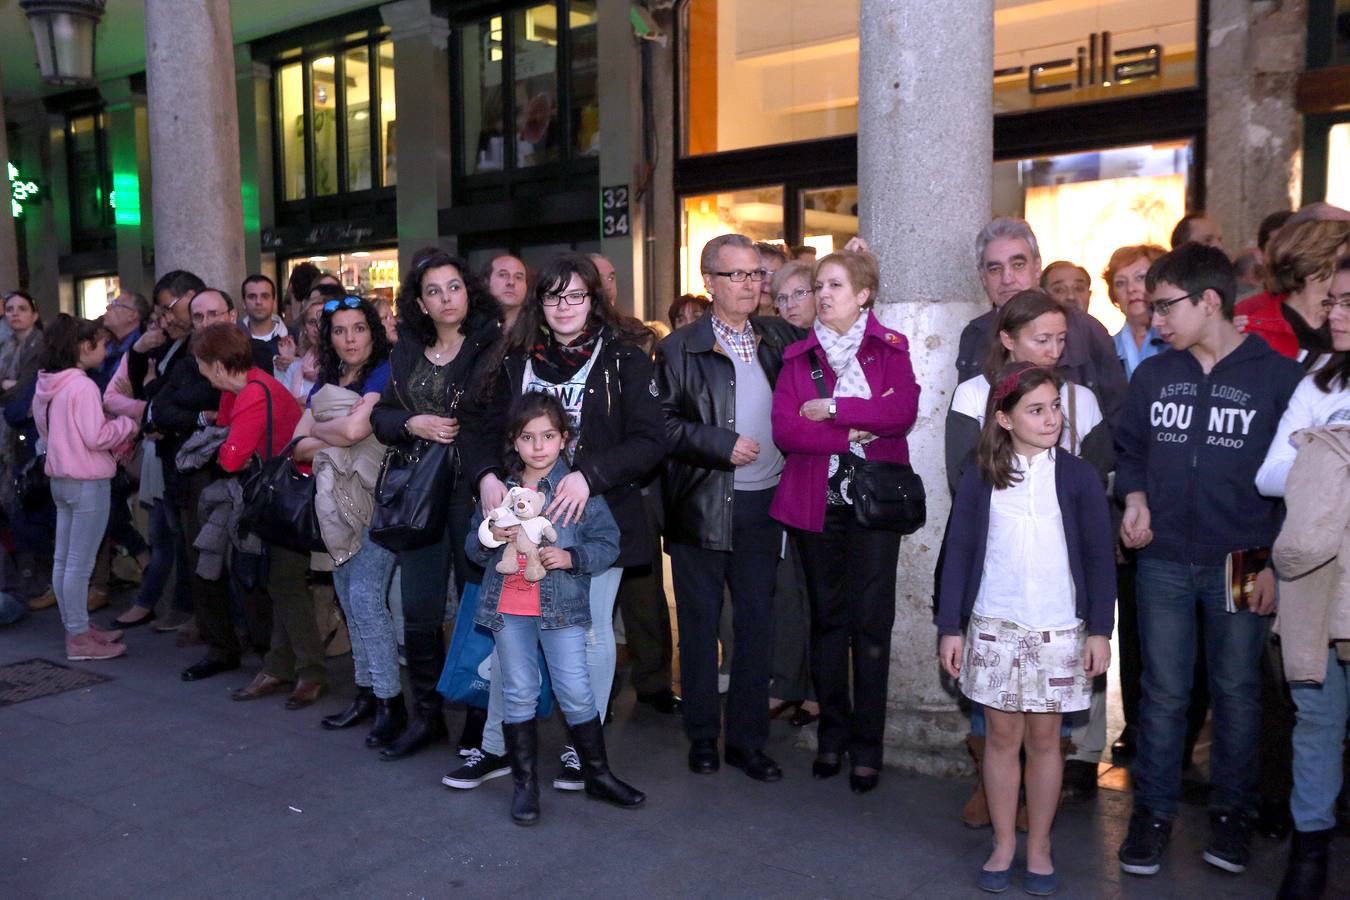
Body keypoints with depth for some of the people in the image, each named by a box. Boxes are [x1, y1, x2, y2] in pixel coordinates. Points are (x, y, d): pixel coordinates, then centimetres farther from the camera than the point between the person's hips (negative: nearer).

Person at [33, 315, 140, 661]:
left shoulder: (48, 385, 8)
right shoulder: (83, 386, -18)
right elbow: (95, 437, -22)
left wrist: (114, 429, 11)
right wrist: (127, 425, -6)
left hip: (61, 477, 9)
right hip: (88, 482, -9)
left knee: (63, 559, 14)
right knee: (80, 563, -3)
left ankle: (76, 627, 25)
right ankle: (80, 638, 4)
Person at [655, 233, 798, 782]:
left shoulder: (779, 338, 9)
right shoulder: (680, 349, -2)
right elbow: (662, 423, -7)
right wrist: (723, 444, -15)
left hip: (761, 503, 3)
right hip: (701, 505, -3)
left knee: (758, 622, 6)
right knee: (700, 622, 8)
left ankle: (747, 738, 19)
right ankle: (702, 736, 22)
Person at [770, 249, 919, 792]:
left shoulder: (891, 349, 5)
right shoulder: (799, 356, 9)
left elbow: (903, 411, -14)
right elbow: (784, 429, -5)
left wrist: (832, 409, -12)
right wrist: (854, 432, -13)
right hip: (815, 499, 2)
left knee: (871, 620, -1)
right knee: (826, 616, 8)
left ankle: (867, 746, 9)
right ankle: (832, 735, 20)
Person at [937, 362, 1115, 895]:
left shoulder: (1076, 476, -3)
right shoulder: (980, 478, -2)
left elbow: (1100, 557, 0)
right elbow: (958, 554, 1)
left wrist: (1100, 630, -3)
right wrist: (950, 627, -1)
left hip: (1059, 631, 0)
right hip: (993, 627, 0)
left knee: (1044, 739, 9)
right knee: (1002, 736, 9)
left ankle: (1039, 847, 24)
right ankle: (1003, 845, 23)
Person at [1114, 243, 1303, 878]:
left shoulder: (1278, 376, -4)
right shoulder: (1152, 376, 7)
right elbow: (1130, 451, 17)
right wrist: (1134, 499, -3)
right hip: (1164, 562, 2)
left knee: (1237, 690, 10)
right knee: (1164, 691, 7)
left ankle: (1231, 812, 27)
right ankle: (1153, 812, 19)